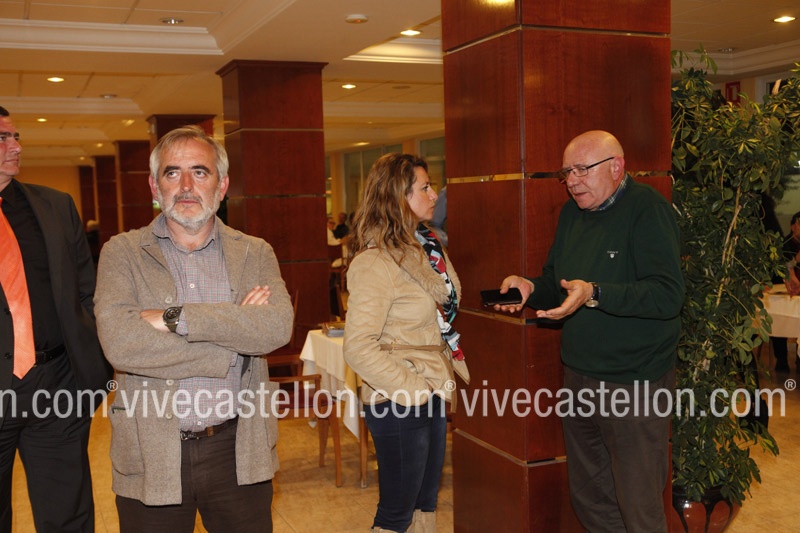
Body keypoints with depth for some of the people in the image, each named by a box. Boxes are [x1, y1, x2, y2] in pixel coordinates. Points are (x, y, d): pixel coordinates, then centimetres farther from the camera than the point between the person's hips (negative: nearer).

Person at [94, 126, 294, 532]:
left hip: (238, 452, 1)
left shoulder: (255, 254, 3)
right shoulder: (122, 253, -1)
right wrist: (235, 331, -16)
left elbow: (278, 327, -15)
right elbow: (118, 342, -18)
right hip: (152, 456, -1)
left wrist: (176, 318, -20)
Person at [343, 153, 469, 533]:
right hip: (400, 404, -9)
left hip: (432, 395, 9)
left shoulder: (426, 248, 7)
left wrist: (460, 368, 8)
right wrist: (413, 391, -22)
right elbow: (358, 348, -25)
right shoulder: (375, 263, -20)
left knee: (425, 501, 21)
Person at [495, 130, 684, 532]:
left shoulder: (647, 209, -13)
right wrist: (530, 288, -4)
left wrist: (594, 294, -32)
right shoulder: (572, 212, 11)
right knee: (588, 499, 19)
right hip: (578, 376, 8)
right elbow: (556, 282, 18)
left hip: (634, 382, -7)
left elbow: (668, 295, -23)